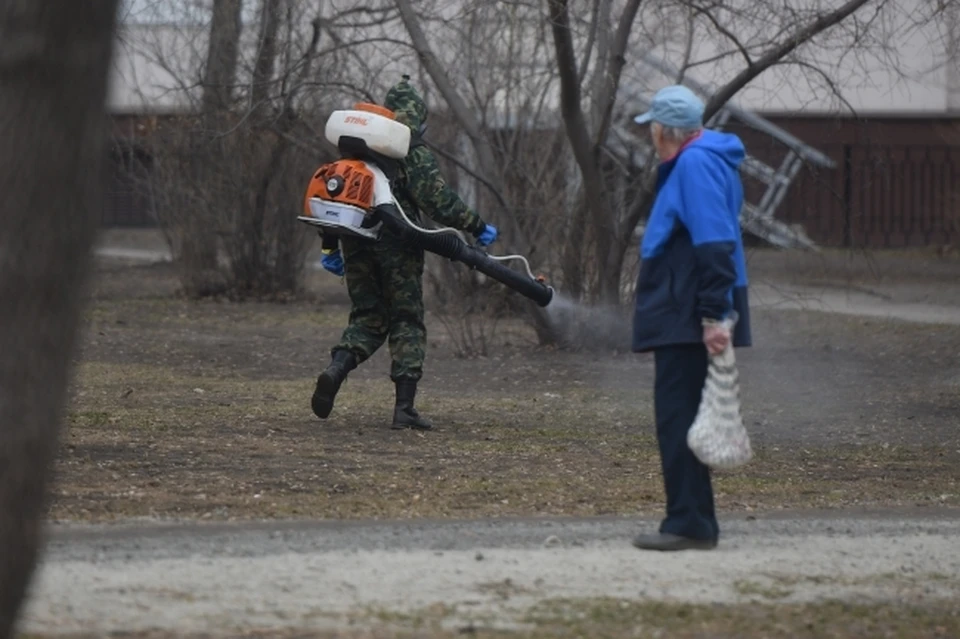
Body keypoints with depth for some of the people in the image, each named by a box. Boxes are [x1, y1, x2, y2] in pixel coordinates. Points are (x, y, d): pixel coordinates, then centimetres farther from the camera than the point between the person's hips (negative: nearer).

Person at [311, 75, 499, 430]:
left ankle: (337, 368, -16)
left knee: (367, 317, 14)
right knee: (407, 322, 3)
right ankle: (404, 407, -1)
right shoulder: (416, 155, -6)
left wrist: (330, 247, 21)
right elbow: (439, 201, -14)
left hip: (356, 242, 5)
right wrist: (477, 227, -5)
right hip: (397, 247, -5)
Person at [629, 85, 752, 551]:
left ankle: (689, 525, -8)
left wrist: (714, 316, -27)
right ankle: (692, 523, 17)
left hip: (689, 319, -11)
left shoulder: (696, 165, -15)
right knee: (679, 418, 13)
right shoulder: (694, 162, 19)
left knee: (679, 419, -9)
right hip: (683, 319, 11)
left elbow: (715, 246, -23)